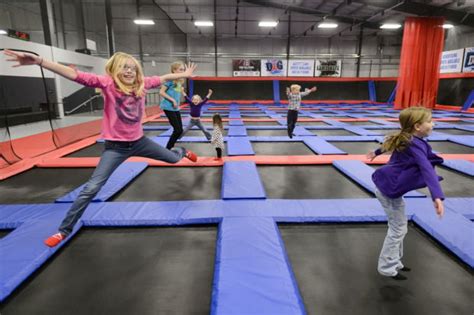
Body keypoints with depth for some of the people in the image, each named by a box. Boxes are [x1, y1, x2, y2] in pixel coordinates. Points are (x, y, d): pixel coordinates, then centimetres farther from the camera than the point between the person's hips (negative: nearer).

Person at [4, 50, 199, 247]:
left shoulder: (141, 83, -5)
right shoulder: (108, 83, -16)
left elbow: (162, 79, 10)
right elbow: (75, 75, -27)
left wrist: (185, 75, 21)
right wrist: (39, 61, -38)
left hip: (138, 142, 4)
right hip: (115, 147, -4)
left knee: (173, 158, 20)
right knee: (91, 188, -7)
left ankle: (183, 152, 60)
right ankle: (65, 230, 10)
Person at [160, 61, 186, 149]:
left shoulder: (180, 81, 12)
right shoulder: (170, 79, -12)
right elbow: (161, 92, -15)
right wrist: (173, 100, -16)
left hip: (176, 108, 8)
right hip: (169, 107, -8)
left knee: (179, 130, 7)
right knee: (178, 130, -9)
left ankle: (170, 148, 21)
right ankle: (167, 149, 6)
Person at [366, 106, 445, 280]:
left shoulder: (404, 139, 5)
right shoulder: (416, 145, -24)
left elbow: (388, 144, 25)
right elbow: (427, 169, -38)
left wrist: (376, 153, 46)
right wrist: (437, 196, -49)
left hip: (388, 186, 10)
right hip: (390, 190, -10)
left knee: (399, 226, 20)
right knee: (398, 229, 3)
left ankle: (395, 262, 34)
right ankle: (387, 268, 18)